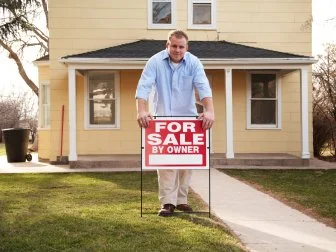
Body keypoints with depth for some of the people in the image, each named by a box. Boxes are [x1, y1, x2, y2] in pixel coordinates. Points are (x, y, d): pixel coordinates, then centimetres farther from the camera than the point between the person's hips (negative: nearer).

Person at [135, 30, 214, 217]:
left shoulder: (194, 63, -5)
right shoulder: (155, 62, -8)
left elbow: (204, 87, -16)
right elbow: (144, 86, -17)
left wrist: (210, 111, -32)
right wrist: (142, 111, -33)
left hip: (187, 118, 2)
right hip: (163, 118, -2)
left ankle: (182, 200, 15)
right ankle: (167, 202, -6)